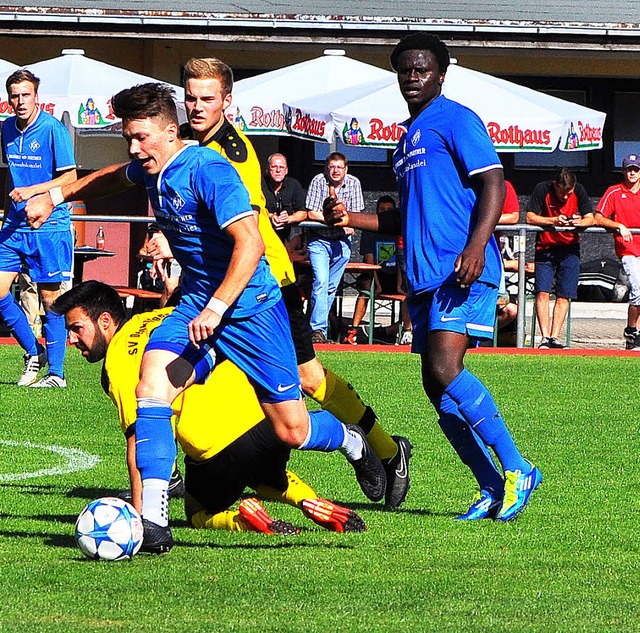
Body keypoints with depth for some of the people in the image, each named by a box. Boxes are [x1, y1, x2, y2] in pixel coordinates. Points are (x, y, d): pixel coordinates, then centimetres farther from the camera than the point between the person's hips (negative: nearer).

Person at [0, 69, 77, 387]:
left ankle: (56, 371, 3)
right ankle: (33, 352, 16)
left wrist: (32, 191, -21)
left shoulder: (53, 129, -11)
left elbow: (69, 178, -12)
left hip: (49, 225, -6)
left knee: (50, 296, -4)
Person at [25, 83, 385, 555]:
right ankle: (153, 519, -23)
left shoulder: (207, 170, -22)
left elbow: (250, 242, -30)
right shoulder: (150, 170, 4)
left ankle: (353, 443, 33)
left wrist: (216, 309, -36)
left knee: (292, 431, -3)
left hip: (251, 305, -7)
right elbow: (113, 178, 30)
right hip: (197, 302, 7)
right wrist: (54, 197, 33)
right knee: (152, 381, -20)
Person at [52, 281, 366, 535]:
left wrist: (138, 516, -9)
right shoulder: (161, 317, 18)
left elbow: (139, 442, -10)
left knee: (199, 514, 23)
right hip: (265, 417, 6)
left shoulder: (117, 364, -2)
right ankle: (312, 503, 9)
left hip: (219, 450, -6)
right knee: (271, 480, 38)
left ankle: (243, 520, -7)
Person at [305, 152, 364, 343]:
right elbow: (312, 213, -12)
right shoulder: (318, 182, -9)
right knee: (320, 281, -16)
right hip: (319, 240, -3)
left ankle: (317, 324, 16)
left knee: (332, 286, 5)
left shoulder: (353, 184, -2)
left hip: (341, 241, 3)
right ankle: (318, 329, -20)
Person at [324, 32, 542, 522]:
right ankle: (492, 489, 8)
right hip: (425, 275, 9)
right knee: (437, 387, 3)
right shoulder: (408, 137, 24)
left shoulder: (455, 120, -2)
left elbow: (493, 185, -12)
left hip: (463, 269, -9)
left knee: (445, 371, -21)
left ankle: (518, 470, -15)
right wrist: (352, 219, 19)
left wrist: (476, 246, -25)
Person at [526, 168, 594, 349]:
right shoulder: (542, 189, -12)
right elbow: (530, 217, -14)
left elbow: (590, 218, -2)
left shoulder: (579, 191, -6)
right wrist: (554, 221, -28)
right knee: (542, 292, -13)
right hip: (545, 248, -2)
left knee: (564, 295, -5)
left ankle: (555, 337, -3)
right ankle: (545, 337, -12)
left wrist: (580, 222, -26)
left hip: (570, 248, 2)